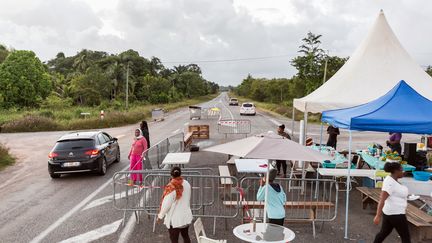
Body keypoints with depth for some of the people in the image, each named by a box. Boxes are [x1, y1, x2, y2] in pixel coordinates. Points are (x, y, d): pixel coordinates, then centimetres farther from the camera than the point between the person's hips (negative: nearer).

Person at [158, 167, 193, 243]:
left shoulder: (171, 187, -24)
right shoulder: (187, 184, -7)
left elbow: (166, 204, -18)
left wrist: (160, 215, -2)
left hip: (175, 219, -6)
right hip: (186, 216, 6)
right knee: (186, 236, 25)